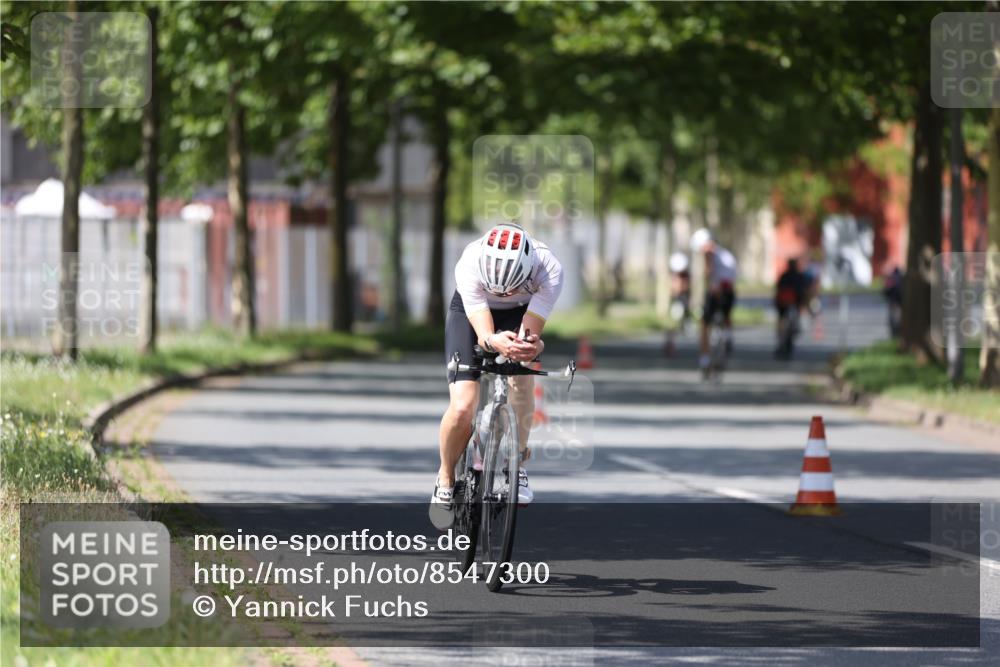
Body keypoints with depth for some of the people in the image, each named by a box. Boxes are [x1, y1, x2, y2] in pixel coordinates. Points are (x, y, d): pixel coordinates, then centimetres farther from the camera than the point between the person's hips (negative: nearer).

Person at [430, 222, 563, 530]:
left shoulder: (548, 270, -37)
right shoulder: (469, 266, -39)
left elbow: (531, 334, -35)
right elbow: (483, 334, -39)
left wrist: (532, 345, -58)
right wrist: (495, 342, -61)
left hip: (521, 314, 1)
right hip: (470, 312, -1)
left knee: (521, 377, -28)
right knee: (462, 407, -17)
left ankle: (517, 465, -7)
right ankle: (446, 480, 9)